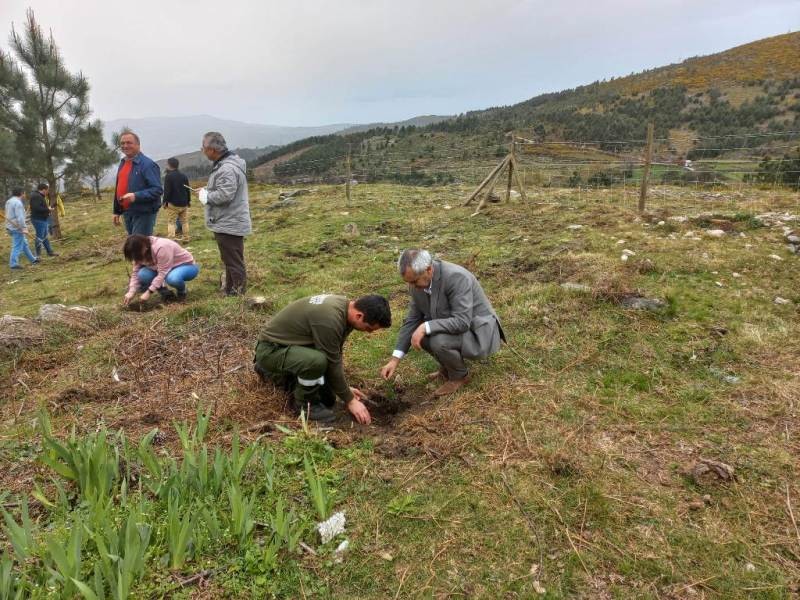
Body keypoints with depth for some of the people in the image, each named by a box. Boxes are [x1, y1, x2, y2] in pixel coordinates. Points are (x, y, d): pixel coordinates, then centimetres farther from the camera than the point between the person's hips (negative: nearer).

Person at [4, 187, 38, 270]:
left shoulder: (9, 201, 15)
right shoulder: (18, 203, -18)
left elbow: (9, 215, 19)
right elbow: (20, 217, -24)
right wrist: (24, 228, -23)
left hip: (11, 227, 11)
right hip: (17, 228, -11)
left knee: (24, 244, 19)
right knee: (17, 246, -5)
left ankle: (32, 259, 28)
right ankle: (13, 263, -2)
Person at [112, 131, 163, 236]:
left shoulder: (148, 164, -14)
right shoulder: (123, 163, 14)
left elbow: (157, 190, -21)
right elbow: (118, 188, 22)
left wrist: (136, 196, -32)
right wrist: (117, 211, 20)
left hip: (144, 214, -9)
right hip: (127, 213, 9)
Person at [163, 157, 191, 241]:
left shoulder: (168, 176, -10)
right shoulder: (184, 176, 9)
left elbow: (167, 191, -13)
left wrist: (165, 202, -5)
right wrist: (189, 201, 21)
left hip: (173, 204, -5)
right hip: (184, 203, 6)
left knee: (171, 222, -2)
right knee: (184, 221, 12)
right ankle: (186, 238, 15)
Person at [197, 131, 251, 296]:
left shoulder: (227, 169, -22)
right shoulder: (226, 163, 14)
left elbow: (225, 194, -29)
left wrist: (206, 196, -14)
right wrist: (207, 191, 10)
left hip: (229, 224, -11)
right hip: (229, 222, 11)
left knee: (234, 263, -3)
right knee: (230, 262, 19)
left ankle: (237, 294, 4)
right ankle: (230, 291, 31)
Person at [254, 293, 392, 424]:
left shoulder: (344, 306, -4)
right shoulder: (329, 319, -33)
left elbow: (336, 354, 7)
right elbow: (332, 364, -24)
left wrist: (346, 388, 9)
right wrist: (350, 400, -13)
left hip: (292, 346, 9)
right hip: (271, 350, -9)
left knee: (328, 400, 8)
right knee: (317, 360, -37)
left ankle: (278, 374, 25)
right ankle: (305, 403, -8)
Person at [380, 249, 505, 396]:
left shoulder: (456, 278, -31)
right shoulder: (418, 283, -8)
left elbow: (462, 322, -34)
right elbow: (412, 320, -1)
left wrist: (425, 327, -37)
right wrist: (395, 359, -7)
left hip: (478, 333, -8)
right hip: (454, 327, 8)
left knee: (439, 341, -31)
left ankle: (460, 375, 0)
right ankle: (449, 366, 12)